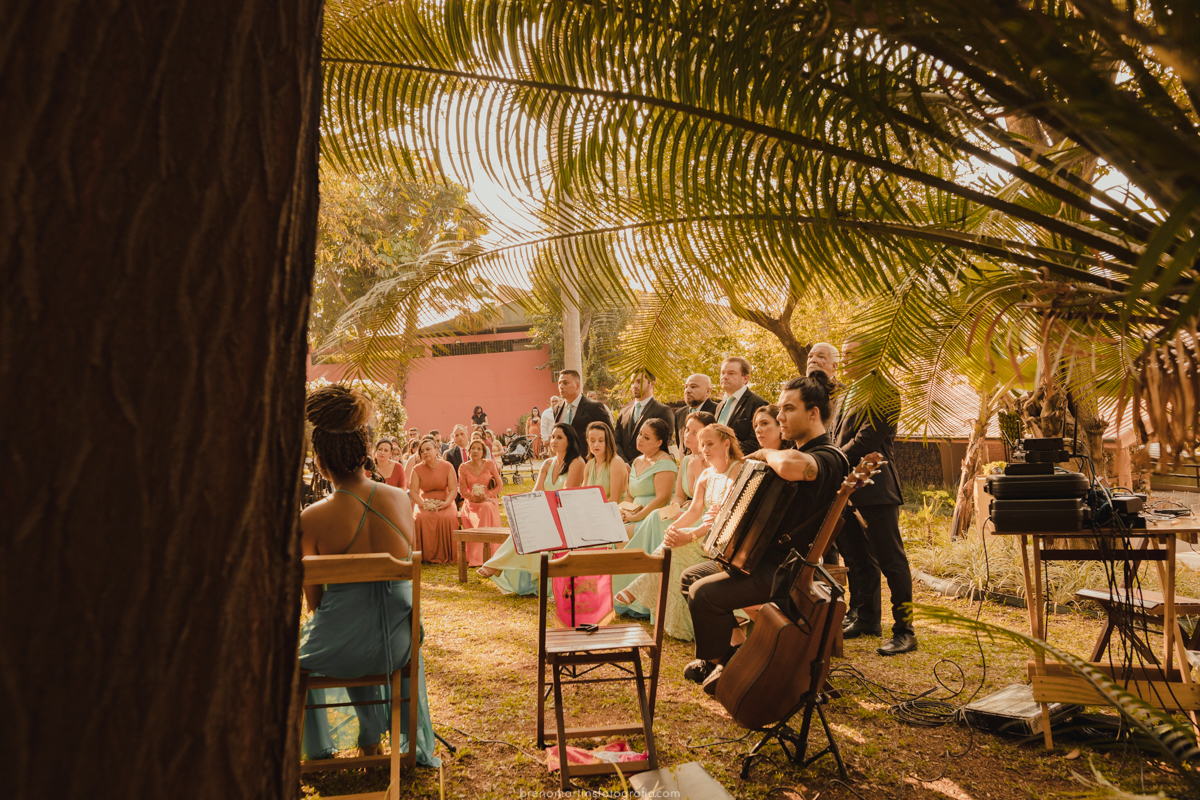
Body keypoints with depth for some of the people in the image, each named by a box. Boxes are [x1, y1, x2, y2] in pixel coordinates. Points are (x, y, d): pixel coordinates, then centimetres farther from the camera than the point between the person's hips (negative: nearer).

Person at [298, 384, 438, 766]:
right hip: (398, 645, 3)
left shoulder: (310, 520, -17)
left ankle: (317, 750, 49)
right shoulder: (401, 499, -7)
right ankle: (417, 743, 49)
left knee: (298, 651, 34)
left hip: (340, 651, -2)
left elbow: (314, 600, -5)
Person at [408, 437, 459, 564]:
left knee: (447, 517, -33)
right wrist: (423, 504, -20)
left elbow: (453, 489, -3)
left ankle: (445, 556, -20)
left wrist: (446, 503, -21)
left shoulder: (447, 468, 2)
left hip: (444, 504, -1)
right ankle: (426, 555, -22)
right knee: (420, 518, -32)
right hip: (425, 504, 1)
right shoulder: (417, 470, 4)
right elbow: (413, 492, -3)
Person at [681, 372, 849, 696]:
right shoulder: (797, 452, 14)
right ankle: (728, 648, 21)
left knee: (704, 593, -21)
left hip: (788, 568, -10)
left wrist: (767, 454, -23)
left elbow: (789, 466, -45)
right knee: (690, 577, 10)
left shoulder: (828, 457, -19)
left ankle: (720, 663, 3)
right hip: (763, 554, 10)